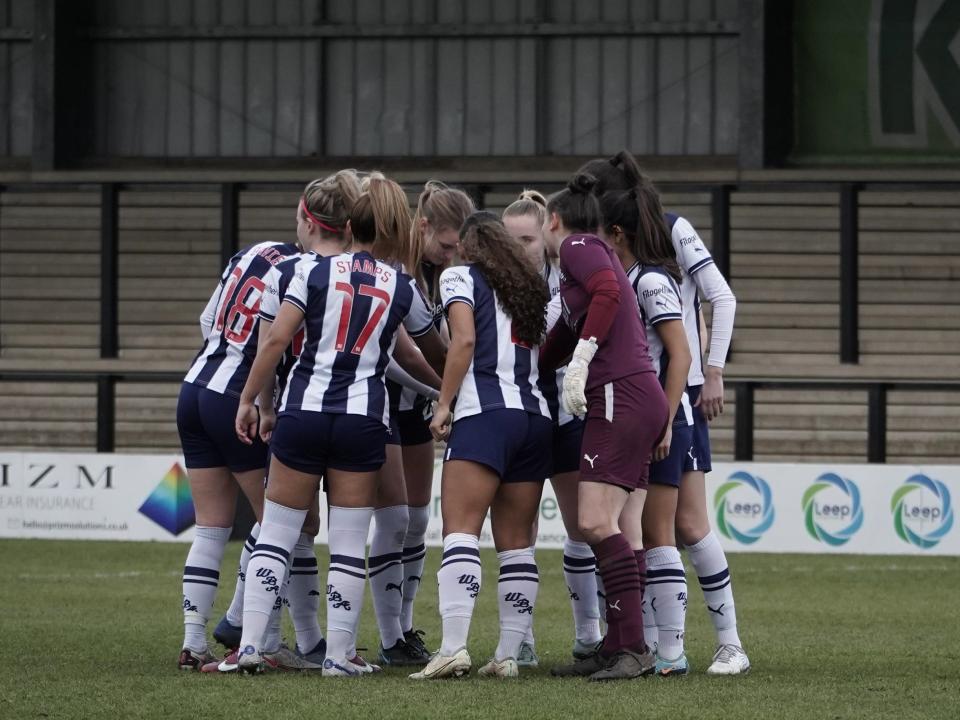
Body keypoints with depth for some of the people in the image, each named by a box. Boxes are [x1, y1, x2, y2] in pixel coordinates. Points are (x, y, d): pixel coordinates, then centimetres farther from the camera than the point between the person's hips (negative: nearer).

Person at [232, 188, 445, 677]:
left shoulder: (316, 270, 1)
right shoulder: (401, 287, 7)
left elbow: (276, 339, -7)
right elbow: (435, 353, 23)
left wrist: (248, 400, -1)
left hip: (304, 409, 0)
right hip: (363, 417, 0)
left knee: (276, 535, 5)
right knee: (349, 544, 6)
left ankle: (250, 644, -2)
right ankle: (340, 655, 6)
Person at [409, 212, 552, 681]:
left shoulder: (460, 277, 6)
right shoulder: (531, 289, 24)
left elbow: (464, 339, -8)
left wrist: (444, 404, -6)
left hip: (484, 413, -6)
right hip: (536, 417, 6)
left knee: (460, 533, -13)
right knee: (516, 545, 6)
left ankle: (453, 647, -26)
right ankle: (508, 656, 0)